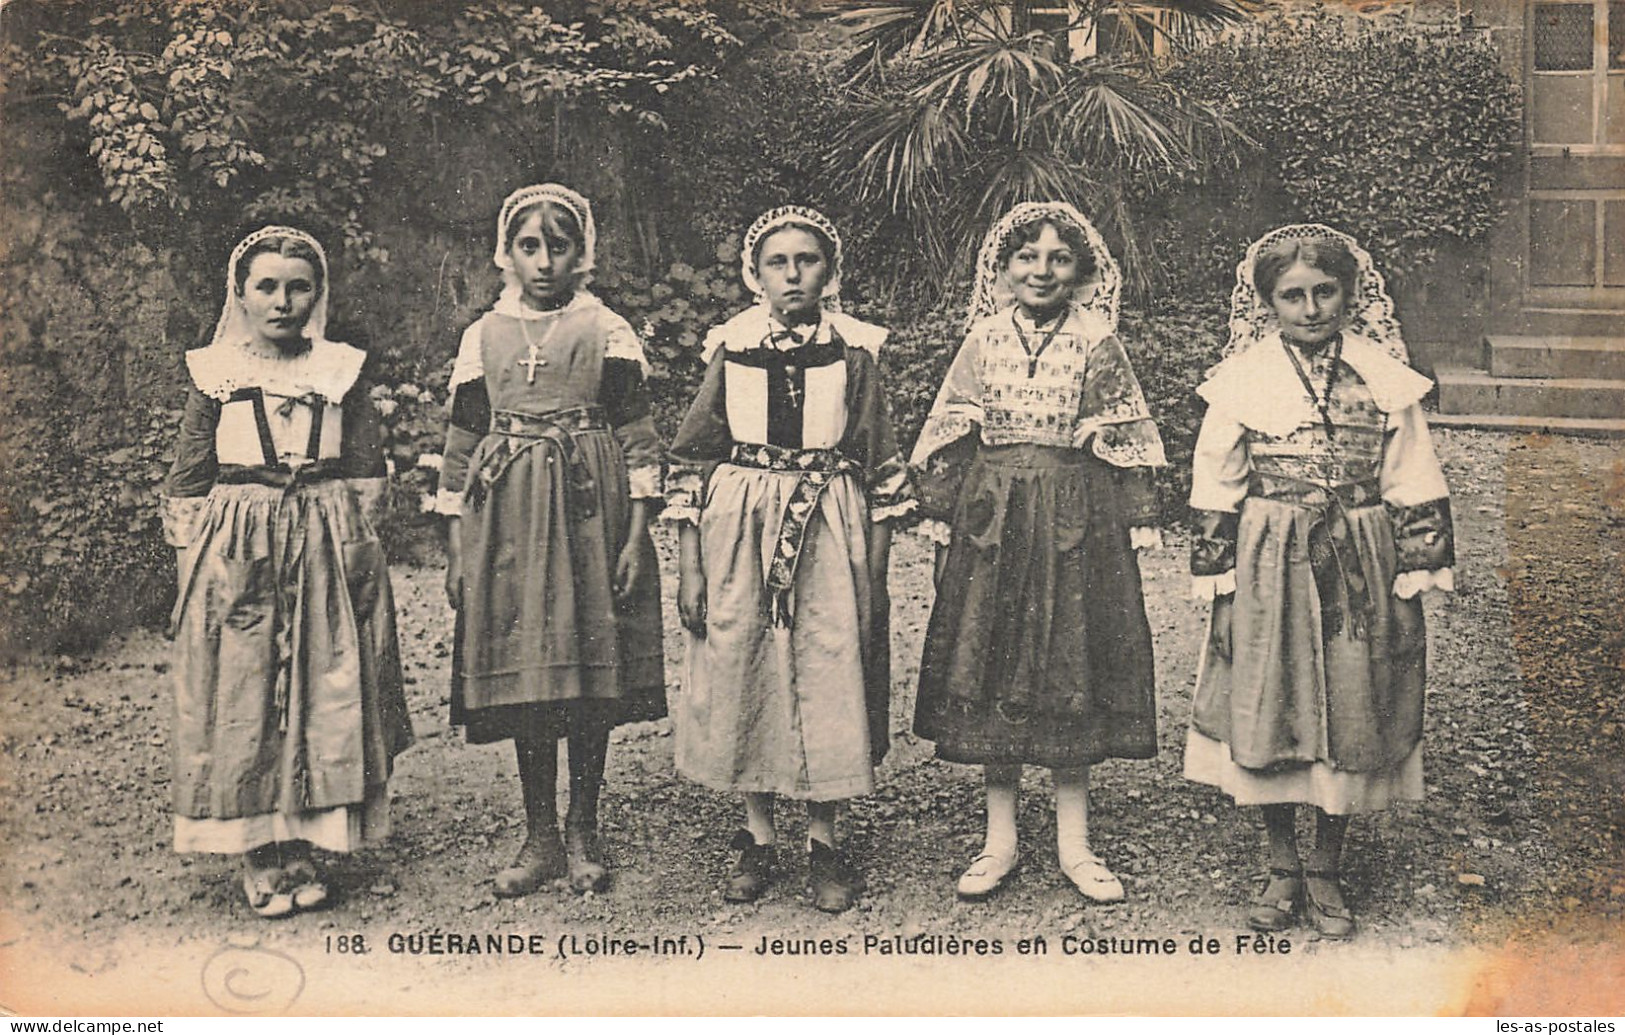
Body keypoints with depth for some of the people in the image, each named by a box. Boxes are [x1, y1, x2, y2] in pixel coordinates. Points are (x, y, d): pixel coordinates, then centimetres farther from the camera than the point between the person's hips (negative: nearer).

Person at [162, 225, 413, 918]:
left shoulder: (342, 371, 5)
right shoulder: (213, 376, 3)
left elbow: (366, 477, 7)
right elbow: (187, 484, 5)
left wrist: (354, 554, 2)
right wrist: (192, 566, 0)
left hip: (327, 554, 1)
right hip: (237, 556, -1)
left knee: (325, 698, 2)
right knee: (241, 702, 0)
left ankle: (301, 847, 15)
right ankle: (258, 855, 11)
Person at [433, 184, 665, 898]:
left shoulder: (608, 332, 4)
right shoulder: (483, 337, 10)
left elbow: (638, 438, 2)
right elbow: (461, 444, 11)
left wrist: (637, 536, -6)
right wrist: (455, 550, 7)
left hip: (592, 514, -2)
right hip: (507, 522, 2)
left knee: (595, 678, 2)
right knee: (522, 674, 3)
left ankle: (582, 833, 17)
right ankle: (540, 838, 15)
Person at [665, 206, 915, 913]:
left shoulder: (853, 351, 2)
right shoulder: (730, 349, 3)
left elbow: (881, 467, 5)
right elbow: (693, 460, 5)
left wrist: (874, 574, 2)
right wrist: (690, 568, 1)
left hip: (830, 530, 0)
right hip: (739, 533, 1)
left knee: (830, 675, 0)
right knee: (741, 670, 4)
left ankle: (822, 842, 15)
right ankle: (757, 839, 19)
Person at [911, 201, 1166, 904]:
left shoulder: (1097, 345, 3)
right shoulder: (983, 341, 6)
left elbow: (1127, 440, 3)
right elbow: (948, 436, 7)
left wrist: (1140, 518, -1)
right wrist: (937, 511, 3)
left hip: (1077, 521, -1)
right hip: (991, 516, 1)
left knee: (1074, 668, 4)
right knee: (990, 667, 4)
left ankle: (1073, 842, 17)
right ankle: (999, 839, 17)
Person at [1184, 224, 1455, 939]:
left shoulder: (1384, 379, 1)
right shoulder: (1242, 381, -1)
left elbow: (1412, 488, 4)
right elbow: (1217, 491, 2)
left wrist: (1418, 574, 2)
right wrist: (1217, 576, 0)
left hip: (1358, 570, 1)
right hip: (1269, 568, 0)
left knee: (1350, 716, 6)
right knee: (1266, 717, 5)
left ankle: (1325, 871, 24)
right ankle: (1281, 867, 23)